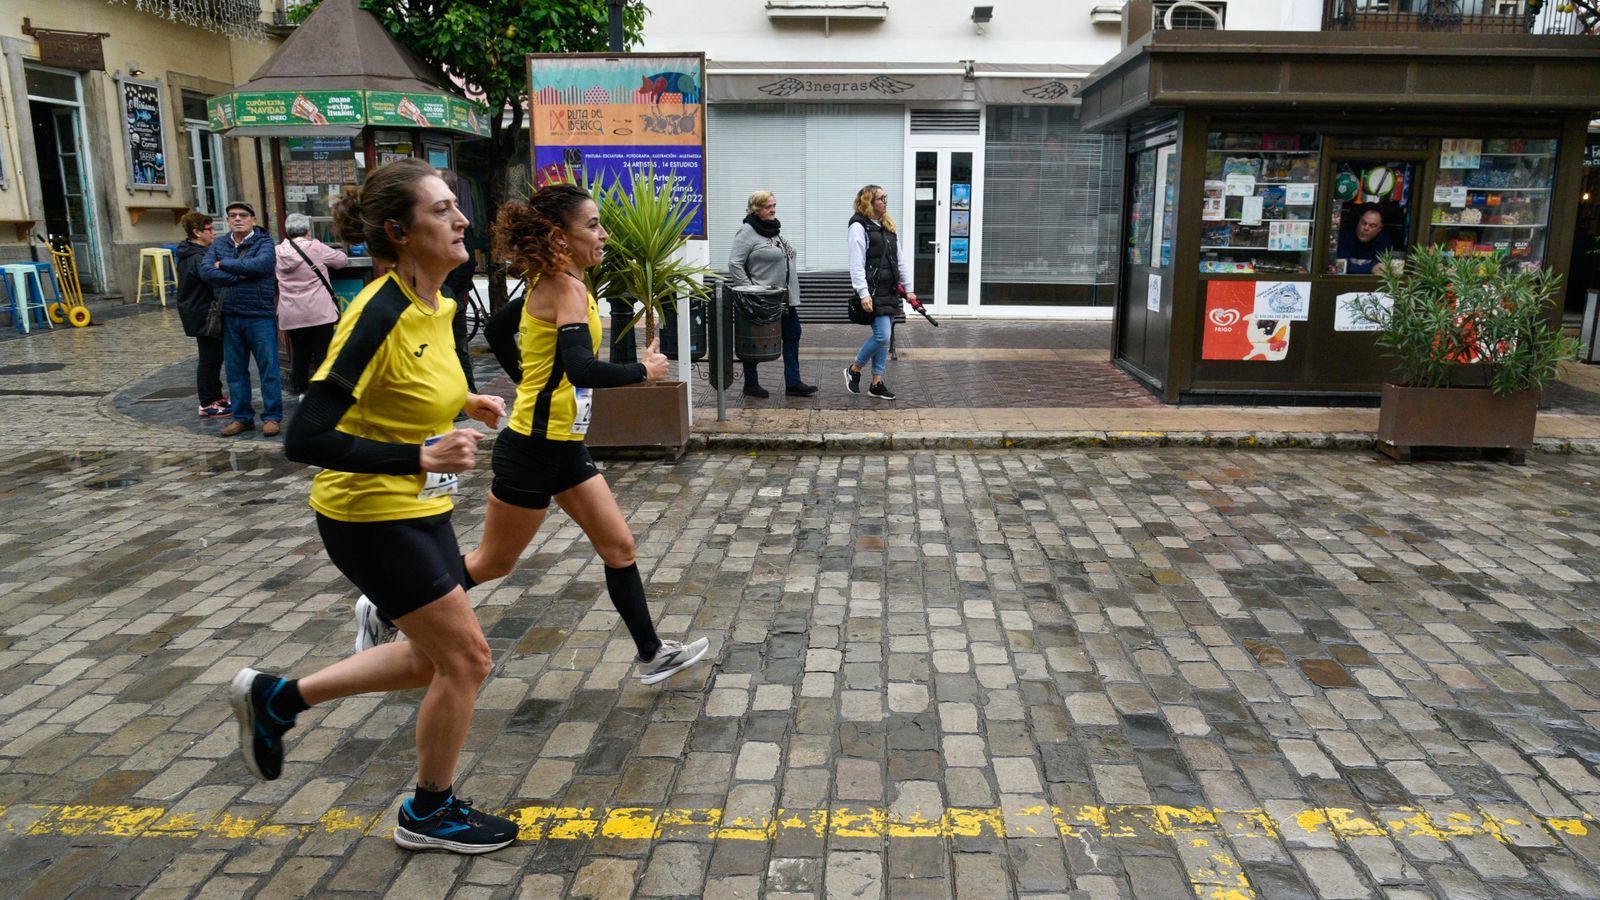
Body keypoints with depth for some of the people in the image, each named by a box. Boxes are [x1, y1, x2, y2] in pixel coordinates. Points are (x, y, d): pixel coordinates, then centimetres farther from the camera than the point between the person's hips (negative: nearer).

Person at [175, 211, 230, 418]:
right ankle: (208, 405, 5)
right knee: (210, 359, -2)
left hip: (197, 313, 11)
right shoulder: (198, 258, -20)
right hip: (204, 315, -11)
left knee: (213, 357, 18)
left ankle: (216, 397, 28)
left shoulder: (189, 254, 13)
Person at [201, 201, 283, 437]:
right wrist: (239, 276, -15)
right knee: (235, 370, 10)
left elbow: (260, 264, -22)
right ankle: (242, 417, 19)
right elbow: (205, 272, -4)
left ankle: (272, 417, 9)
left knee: (268, 368, 0)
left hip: (260, 316, -5)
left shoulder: (264, 242, -2)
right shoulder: (218, 246, 11)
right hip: (229, 317, 5)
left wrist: (224, 264, -10)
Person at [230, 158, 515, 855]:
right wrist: (422, 457, -30)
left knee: (433, 659, 18)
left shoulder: (436, 304, 1)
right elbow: (305, 439, -28)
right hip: (370, 516, -9)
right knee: (466, 657, 1)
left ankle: (277, 697, 34)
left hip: (420, 508, 9)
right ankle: (430, 813, 24)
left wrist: (462, 399, 7)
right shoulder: (380, 314, -26)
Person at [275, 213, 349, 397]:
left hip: (291, 314, 4)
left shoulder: (279, 252, 4)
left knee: (299, 353, 13)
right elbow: (342, 260, 1)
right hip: (318, 312, -4)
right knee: (322, 353, 1)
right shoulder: (315, 248, -8)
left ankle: (299, 389, 19)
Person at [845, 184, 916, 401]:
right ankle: (854, 369, 7)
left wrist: (908, 288, 13)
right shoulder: (859, 227, -8)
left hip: (890, 290, 8)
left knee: (884, 337, 8)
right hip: (873, 291, -8)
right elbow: (856, 264, -14)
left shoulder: (890, 226, 16)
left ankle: (877, 383, 14)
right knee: (882, 335, -13)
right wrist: (864, 294, -20)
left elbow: (900, 259, 18)